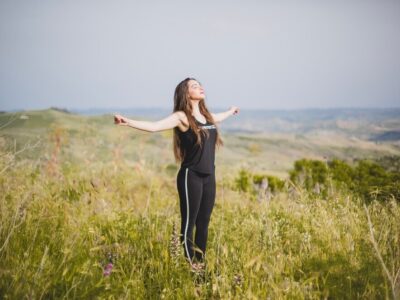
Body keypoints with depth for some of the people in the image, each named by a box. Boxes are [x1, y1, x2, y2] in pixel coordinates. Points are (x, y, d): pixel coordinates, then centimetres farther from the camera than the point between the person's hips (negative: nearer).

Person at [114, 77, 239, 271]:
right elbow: (154, 126, -20)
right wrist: (128, 122, -34)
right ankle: (190, 266, 6)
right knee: (189, 224, -1)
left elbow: (217, 118, 38)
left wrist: (230, 111, 58)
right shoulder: (182, 116, -8)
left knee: (203, 223, 12)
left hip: (209, 177, 7)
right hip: (191, 177, -7)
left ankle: (201, 264, 21)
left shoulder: (206, 115, 14)